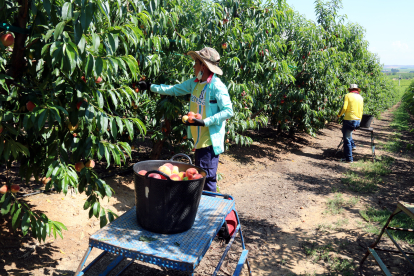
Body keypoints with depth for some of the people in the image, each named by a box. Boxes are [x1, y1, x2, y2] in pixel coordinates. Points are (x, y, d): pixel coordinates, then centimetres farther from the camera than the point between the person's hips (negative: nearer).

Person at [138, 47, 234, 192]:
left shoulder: (217, 86, -16)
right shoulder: (194, 83, 9)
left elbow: (228, 111, -19)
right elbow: (175, 89, 20)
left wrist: (205, 122, -25)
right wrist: (151, 87, 20)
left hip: (211, 140, -9)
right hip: (199, 140, 9)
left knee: (207, 176, -7)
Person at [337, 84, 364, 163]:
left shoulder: (348, 95, -4)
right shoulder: (360, 97, 12)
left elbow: (344, 108, -15)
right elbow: (361, 110, 16)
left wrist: (339, 115, 2)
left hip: (349, 120, -7)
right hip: (358, 121, 7)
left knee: (347, 139, 1)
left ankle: (349, 159, 3)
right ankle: (352, 145, 27)